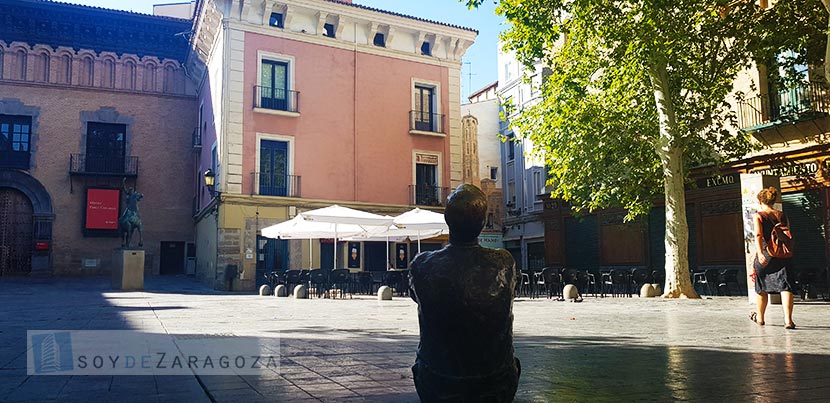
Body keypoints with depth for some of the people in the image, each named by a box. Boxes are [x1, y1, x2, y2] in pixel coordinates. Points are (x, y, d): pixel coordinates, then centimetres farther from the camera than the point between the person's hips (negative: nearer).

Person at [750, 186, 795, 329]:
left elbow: (758, 235, -15)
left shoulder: (759, 215, -1)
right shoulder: (782, 216, 8)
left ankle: (760, 318, 30)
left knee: (762, 288, 14)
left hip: (765, 255, -2)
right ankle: (788, 319, -21)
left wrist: (760, 254, -24)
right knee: (785, 286, -5)